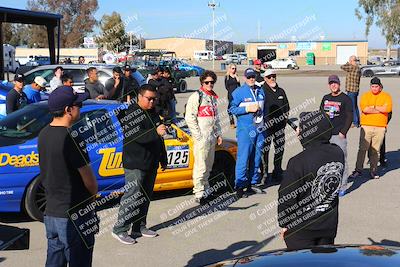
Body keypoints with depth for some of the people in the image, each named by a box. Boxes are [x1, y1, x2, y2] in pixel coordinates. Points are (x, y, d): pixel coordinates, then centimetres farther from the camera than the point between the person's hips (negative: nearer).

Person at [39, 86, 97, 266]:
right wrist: (93, 194, 7)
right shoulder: (70, 138, -21)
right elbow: (89, 180, -15)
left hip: (51, 213, 8)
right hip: (74, 216, -8)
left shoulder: (44, 134, 5)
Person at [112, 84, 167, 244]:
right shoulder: (130, 114, -12)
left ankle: (139, 227, 23)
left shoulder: (153, 113, 15)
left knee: (145, 197, 12)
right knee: (132, 197, -8)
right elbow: (136, 136, -27)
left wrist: (163, 159, 24)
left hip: (151, 164, 8)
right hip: (135, 164, -8)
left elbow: (159, 140, 23)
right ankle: (120, 230, 0)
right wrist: (155, 132, -40)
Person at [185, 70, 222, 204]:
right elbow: (190, 118, -13)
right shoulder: (196, 96, -7)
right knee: (201, 167, -8)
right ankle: (199, 194, -3)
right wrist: (198, 136, -14)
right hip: (201, 138, -8)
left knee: (208, 166, 13)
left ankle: (206, 190, 23)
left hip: (212, 137, 8)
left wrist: (218, 134, 18)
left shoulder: (213, 97, 18)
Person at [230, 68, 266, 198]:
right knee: (243, 157, -9)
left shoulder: (260, 91, 14)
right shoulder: (238, 92, -4)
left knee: (257, 157, 11)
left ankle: (254, 183, 21)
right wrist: (248, 109, -15)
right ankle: (240, 186, -4)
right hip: (245, 129, -6)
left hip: (259, 128, 6)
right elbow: (232, 109, -8)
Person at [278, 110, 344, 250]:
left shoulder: (298, 162, -24)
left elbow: (286, 197, -16)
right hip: (329, 225, 6)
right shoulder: (338, 153, -6)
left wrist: (284, 224, -4)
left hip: (302, 229, -5)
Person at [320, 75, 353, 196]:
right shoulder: (325, 98, 14)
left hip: (339, 136, -5)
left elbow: (349, 117, -7)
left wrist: (343, 132, -13)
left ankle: (342, 187, 4)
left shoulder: (345, 99, -3)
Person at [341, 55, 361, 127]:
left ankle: (355, 122, -2)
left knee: (352, 107, -5)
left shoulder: (352, 67, -18)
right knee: (355, 106, 16)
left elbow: (342, 67, -18)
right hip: (355, 90, 10)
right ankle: (357, 122, 22)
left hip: (351, 90, -10)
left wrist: (348, 63, -4)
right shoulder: (357, 68, 13)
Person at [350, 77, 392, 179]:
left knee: (375, 150, 3)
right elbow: (364, 109, -10)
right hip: (366, 126, 0)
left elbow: (387, 109, -9)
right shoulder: (365, 96, 8)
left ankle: (373, 171, 13)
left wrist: (373, 107, -6)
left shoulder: (386, 96, 9)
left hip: (380, 127, 0)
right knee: (362, 149, -2)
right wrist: (380, 110, -7)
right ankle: (358, 170, 4)